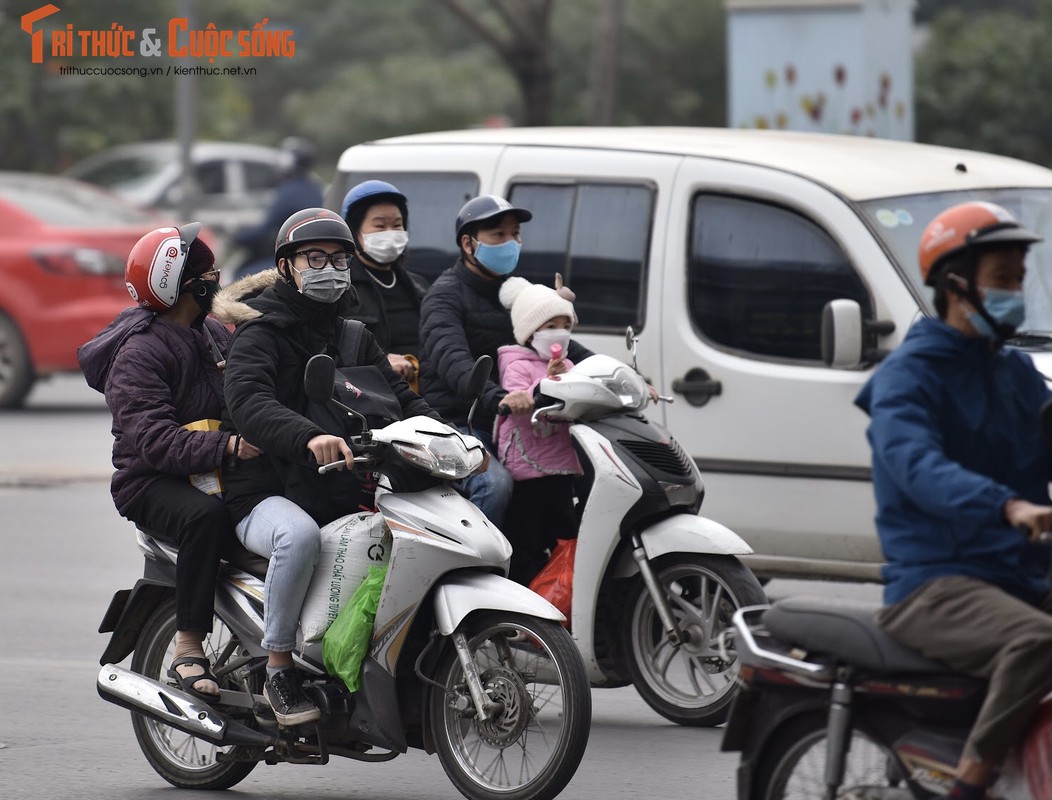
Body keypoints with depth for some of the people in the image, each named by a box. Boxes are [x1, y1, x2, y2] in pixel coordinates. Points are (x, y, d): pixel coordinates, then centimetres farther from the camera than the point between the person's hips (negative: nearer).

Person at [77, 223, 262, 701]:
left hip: (212, 476, 7)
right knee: (206, 516, -38)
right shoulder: (138, 353, -10)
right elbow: (153, 439, -22)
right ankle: (188, 651, -33)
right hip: (152, 482, -7)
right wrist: (225, 448, -36)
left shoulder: (215, 335, 18)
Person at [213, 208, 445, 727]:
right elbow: (247, 400, -22)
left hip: (340, 493, 6)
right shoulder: (260, 332, -2)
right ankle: (278, 670, -27)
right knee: (299, 535, -39)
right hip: (264, 494, -6)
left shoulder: (354, 339, 21)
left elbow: (401, 399, 15)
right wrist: (309, 437, -42)